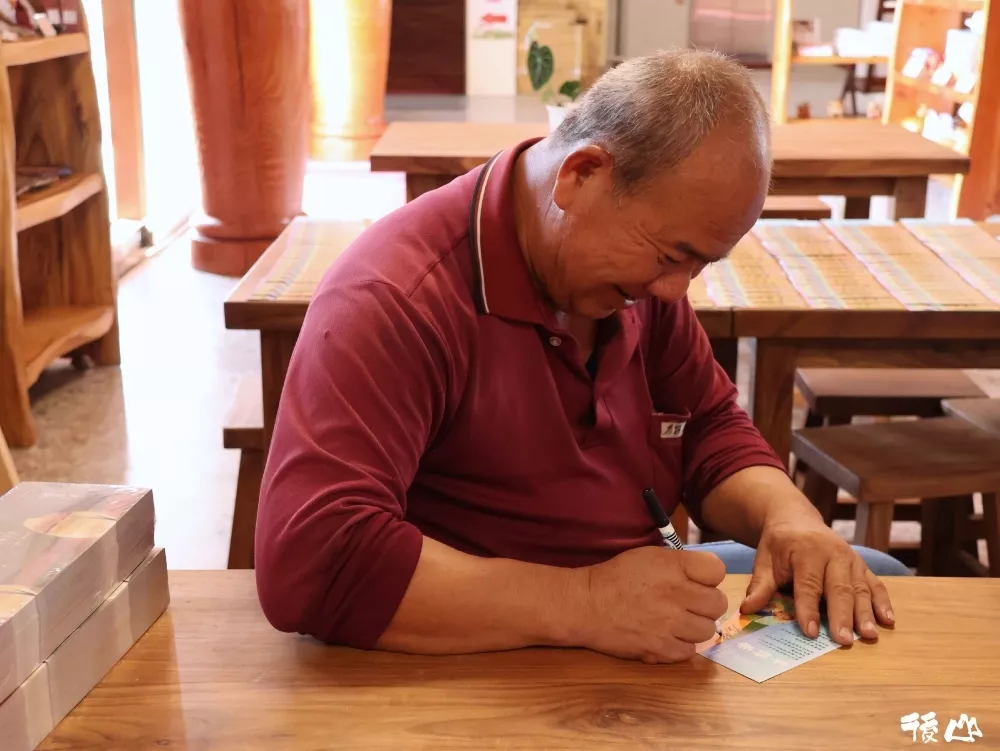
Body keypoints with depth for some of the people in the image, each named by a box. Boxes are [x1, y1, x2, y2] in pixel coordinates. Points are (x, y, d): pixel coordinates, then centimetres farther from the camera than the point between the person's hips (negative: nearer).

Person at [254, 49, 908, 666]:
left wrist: (789, 515, -12)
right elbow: (308, 562, -36)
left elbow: (709, 427, 9)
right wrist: (583, 604, -37)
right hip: (476, 662, -6)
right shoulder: (394, 299, -27)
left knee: (875, 581, 2)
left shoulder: (634, 266, -2)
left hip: (643, 613, 7)